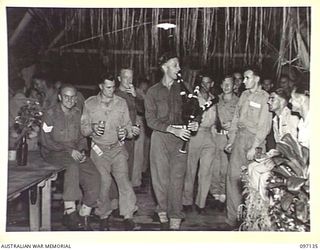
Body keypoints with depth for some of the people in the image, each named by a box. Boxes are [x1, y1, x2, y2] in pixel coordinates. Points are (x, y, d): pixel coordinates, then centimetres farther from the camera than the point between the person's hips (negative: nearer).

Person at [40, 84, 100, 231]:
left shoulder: (78, 114, 12)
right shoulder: (50, 114, -4)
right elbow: (45, 141, -9)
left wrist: (81, 150, -4)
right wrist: (68, 151, -17)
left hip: (75, 152, 5)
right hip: (54, 153, -5)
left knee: (94, 177, -17)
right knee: (72, 165, -36)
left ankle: (83, 217, -5)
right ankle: (70, 213, -32)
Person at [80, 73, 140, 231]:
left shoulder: (121, 103, 8)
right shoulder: (90, 104, 6)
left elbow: (128, 125, 10)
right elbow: (83, 128, 7)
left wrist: (125, 132, -13)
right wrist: (92, 128, -14)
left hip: (117, 148, 1)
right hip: (99, 149, 0)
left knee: (123, 177, -15)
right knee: (103, 182, -6)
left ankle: (128, 218, -14)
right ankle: (104, 217, 12)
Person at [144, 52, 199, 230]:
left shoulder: (181, 89, 10)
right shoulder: (153, 91, 3)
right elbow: (151, 120, -4)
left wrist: (191, 124, -4)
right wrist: (173, 129, -15)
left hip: (180, 137, 2)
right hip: (161, 137, -2)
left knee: (178, 177, -2)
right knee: (161, 177, 2)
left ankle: (175, 216, 4)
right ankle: (163, 211, 22)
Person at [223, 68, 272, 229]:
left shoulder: (264, 98, -6)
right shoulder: (244, 95, 13)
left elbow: (264, 125, -10)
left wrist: (254, 147, -15)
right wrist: (231, 140, 13)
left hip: (254, 139, -6)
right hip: (239, 137, 6)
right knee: (233, 175, 2)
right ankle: (233, 217, 11)